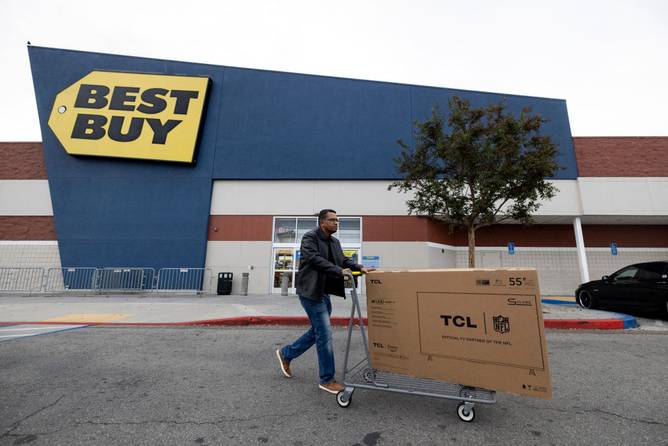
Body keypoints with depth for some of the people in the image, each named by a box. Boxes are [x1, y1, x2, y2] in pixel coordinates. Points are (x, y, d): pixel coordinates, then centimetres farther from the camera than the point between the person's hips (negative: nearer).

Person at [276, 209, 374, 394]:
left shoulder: (334, 242, 12)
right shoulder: (310, 237, -12)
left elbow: (344, 260, 11)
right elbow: (315, 259, -26)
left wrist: (360, 267, -7)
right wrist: (339, 271, -33)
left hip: (324, 293, 9)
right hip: (311, 292, -9)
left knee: (317, 331, 17)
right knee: (324, 334, -4)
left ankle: (286, 353, 37)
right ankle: (327, 380, 12)